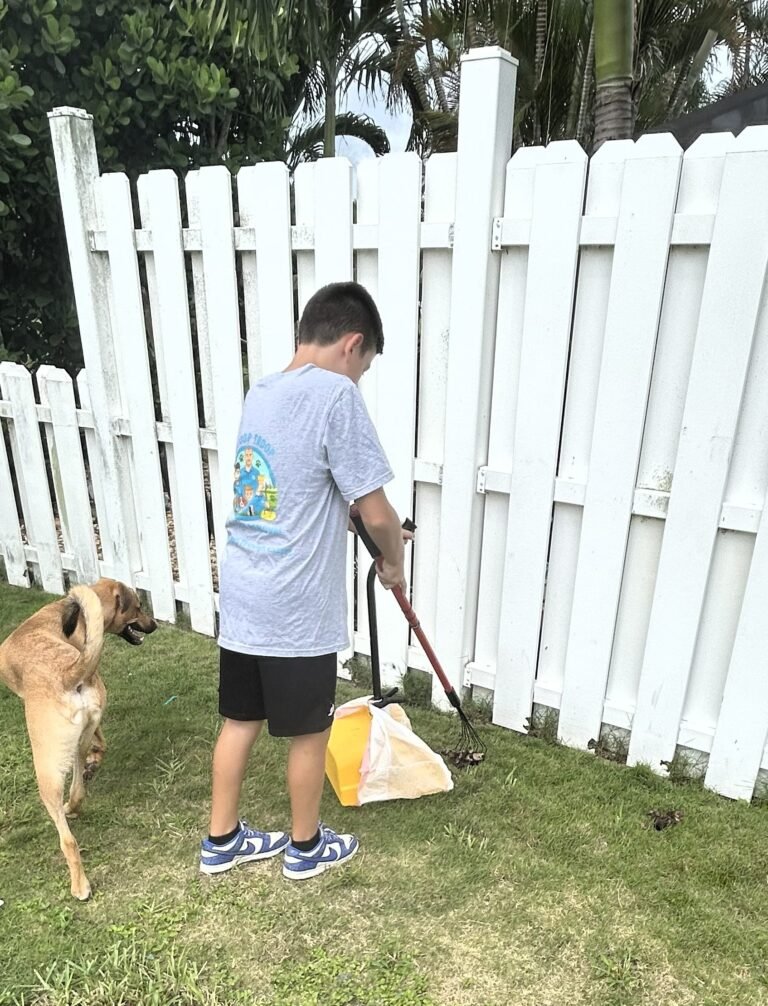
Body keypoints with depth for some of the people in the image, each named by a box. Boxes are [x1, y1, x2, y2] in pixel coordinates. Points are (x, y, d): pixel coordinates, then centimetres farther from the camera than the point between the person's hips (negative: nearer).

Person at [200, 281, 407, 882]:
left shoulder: (262, 393, 8)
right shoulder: (336, 394, -18)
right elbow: (376, 513, -18)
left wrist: (362, 524, 25)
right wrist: (394, 562, 3)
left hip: (241, 597, 8)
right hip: (297, 608, -7)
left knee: (239, 721, 21)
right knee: (309, 732, 14)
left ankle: (222, 841, 40)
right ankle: (306, 847, 37)